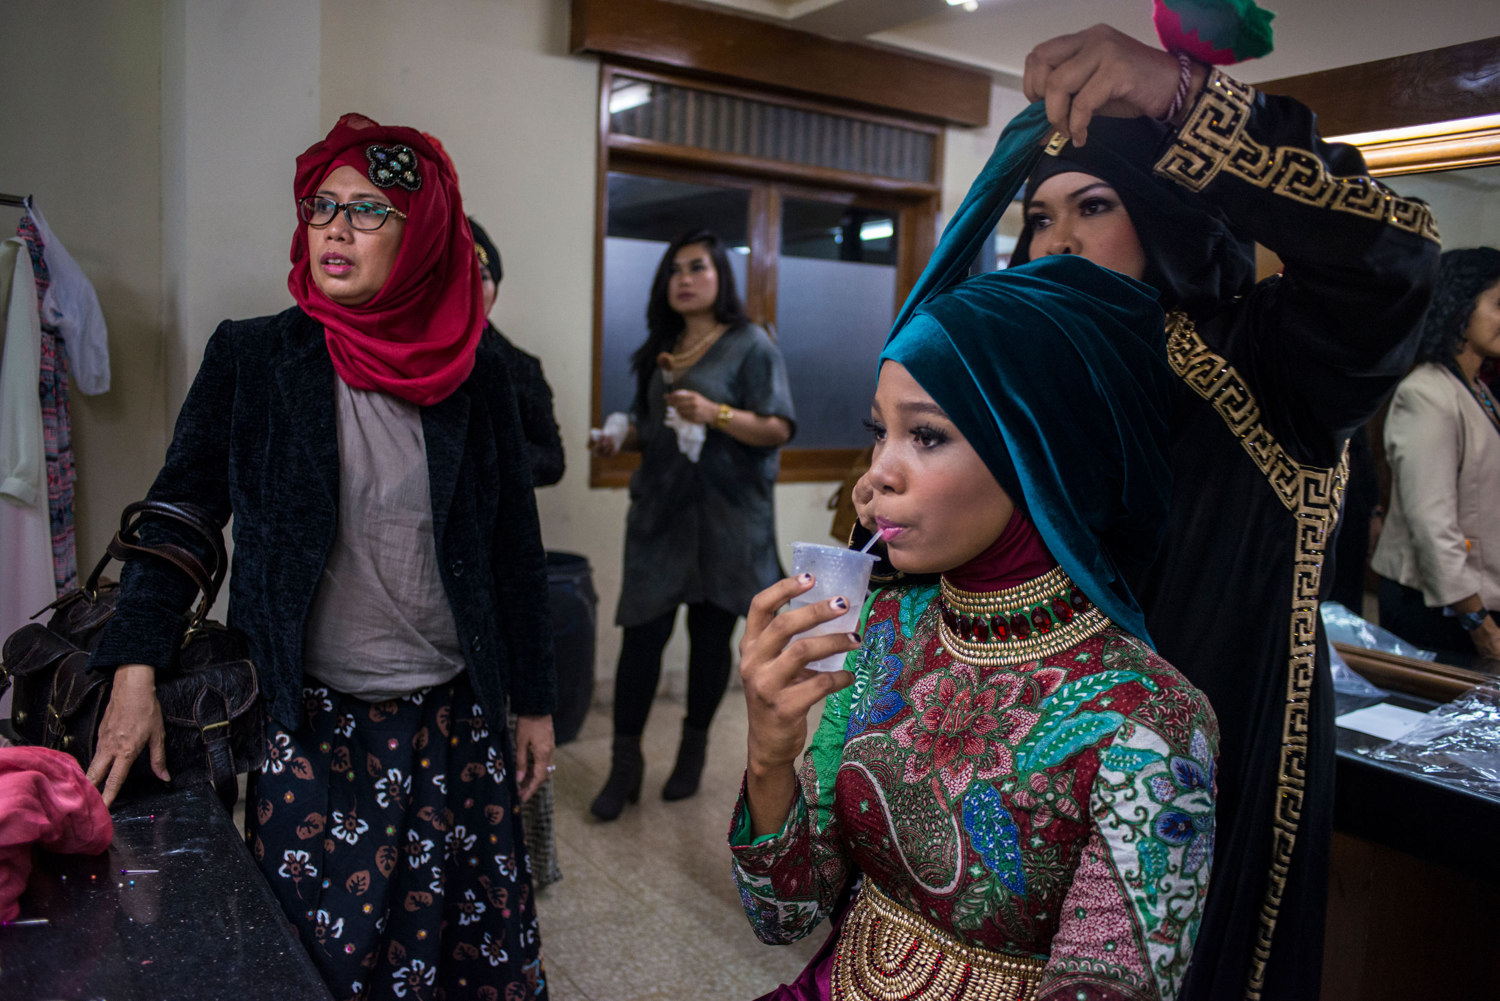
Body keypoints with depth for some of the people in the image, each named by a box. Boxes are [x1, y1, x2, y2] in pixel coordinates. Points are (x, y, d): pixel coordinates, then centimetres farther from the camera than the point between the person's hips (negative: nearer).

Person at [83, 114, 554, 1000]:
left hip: (455, 718, 1)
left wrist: (534, 700, 6)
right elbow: (179, 512, 2)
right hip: (311, 723, -1)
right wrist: (136, 670, -8)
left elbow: (515, 545, 4)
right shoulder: (251, 358, -2)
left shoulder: (475, 372, -1)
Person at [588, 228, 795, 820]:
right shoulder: (659, 350, 14)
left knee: (710, 636, 6)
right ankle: (625, 764, 9)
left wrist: (715, 413, -23)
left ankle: (693, 751, 24)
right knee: (641, 633, -1)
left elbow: (779, 428, -11)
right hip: (659, 510, 4)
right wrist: (621, 439, 2)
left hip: (725, 516, -4)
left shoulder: (750, 346, -4)